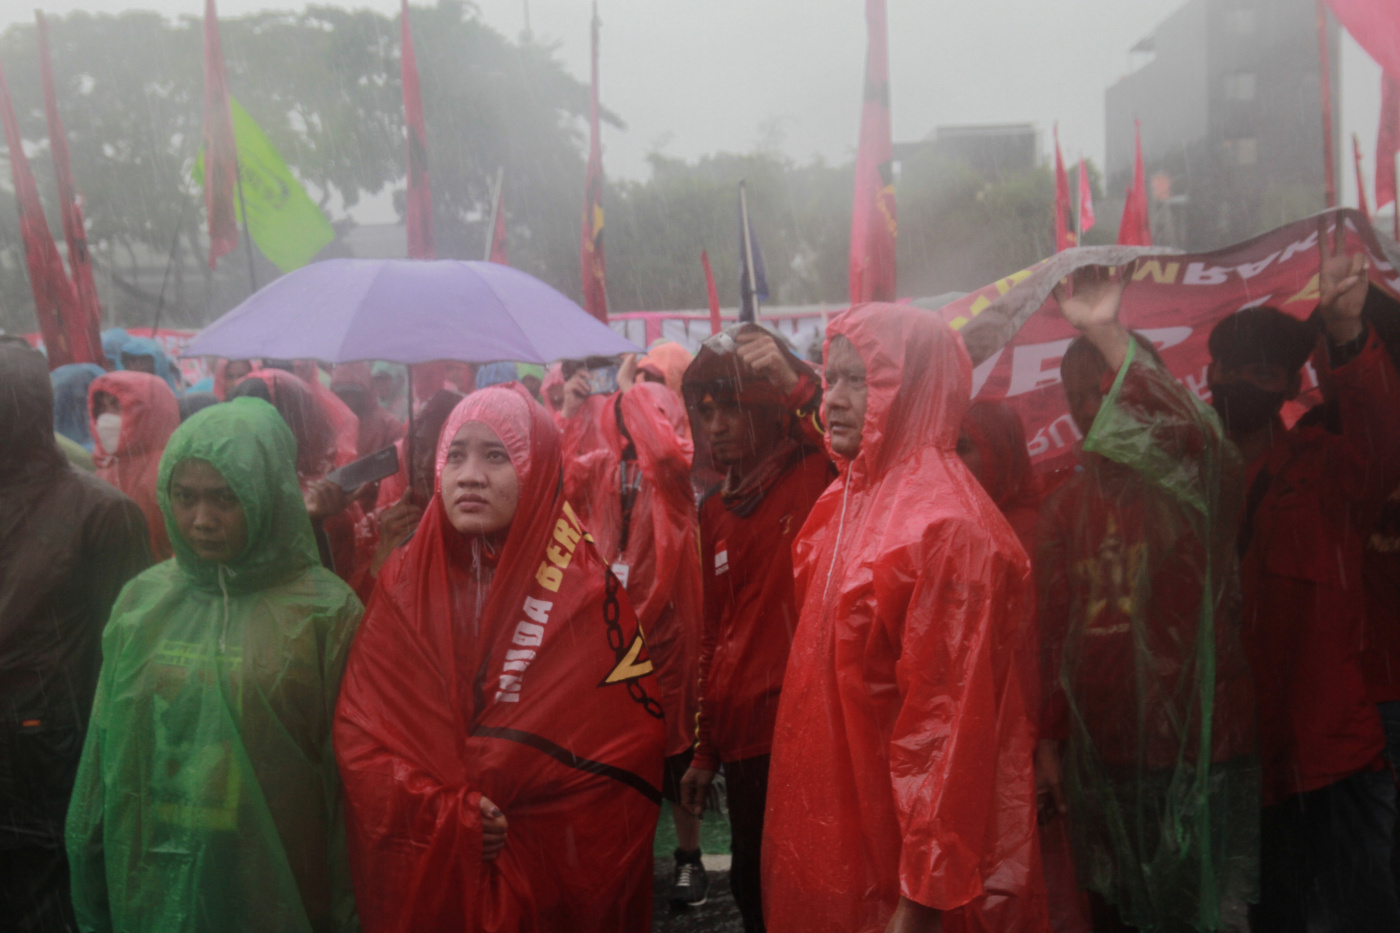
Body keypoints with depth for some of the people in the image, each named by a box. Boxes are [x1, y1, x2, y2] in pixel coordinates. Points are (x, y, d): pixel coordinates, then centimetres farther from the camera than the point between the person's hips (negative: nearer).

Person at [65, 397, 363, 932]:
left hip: (274, 888, -3)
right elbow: (103, 754, 7)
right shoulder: (142, 602, 1)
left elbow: (349, 776, -9)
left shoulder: (325, 611, -11)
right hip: (148, 887, 4)